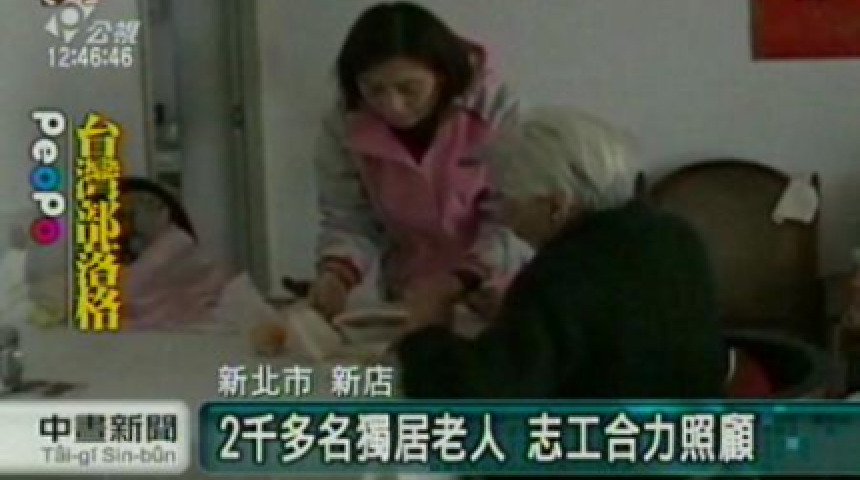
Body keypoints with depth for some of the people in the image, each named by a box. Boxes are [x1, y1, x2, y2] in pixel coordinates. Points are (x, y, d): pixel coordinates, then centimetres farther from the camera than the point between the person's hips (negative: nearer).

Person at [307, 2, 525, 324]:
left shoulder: (496, 110, -17)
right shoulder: (344, 127, -9)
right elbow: (349, 220, -5)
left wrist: (455, 283, -30)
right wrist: (336, 273, -25)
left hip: (499, 296, -3)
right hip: (409, 300, 3)